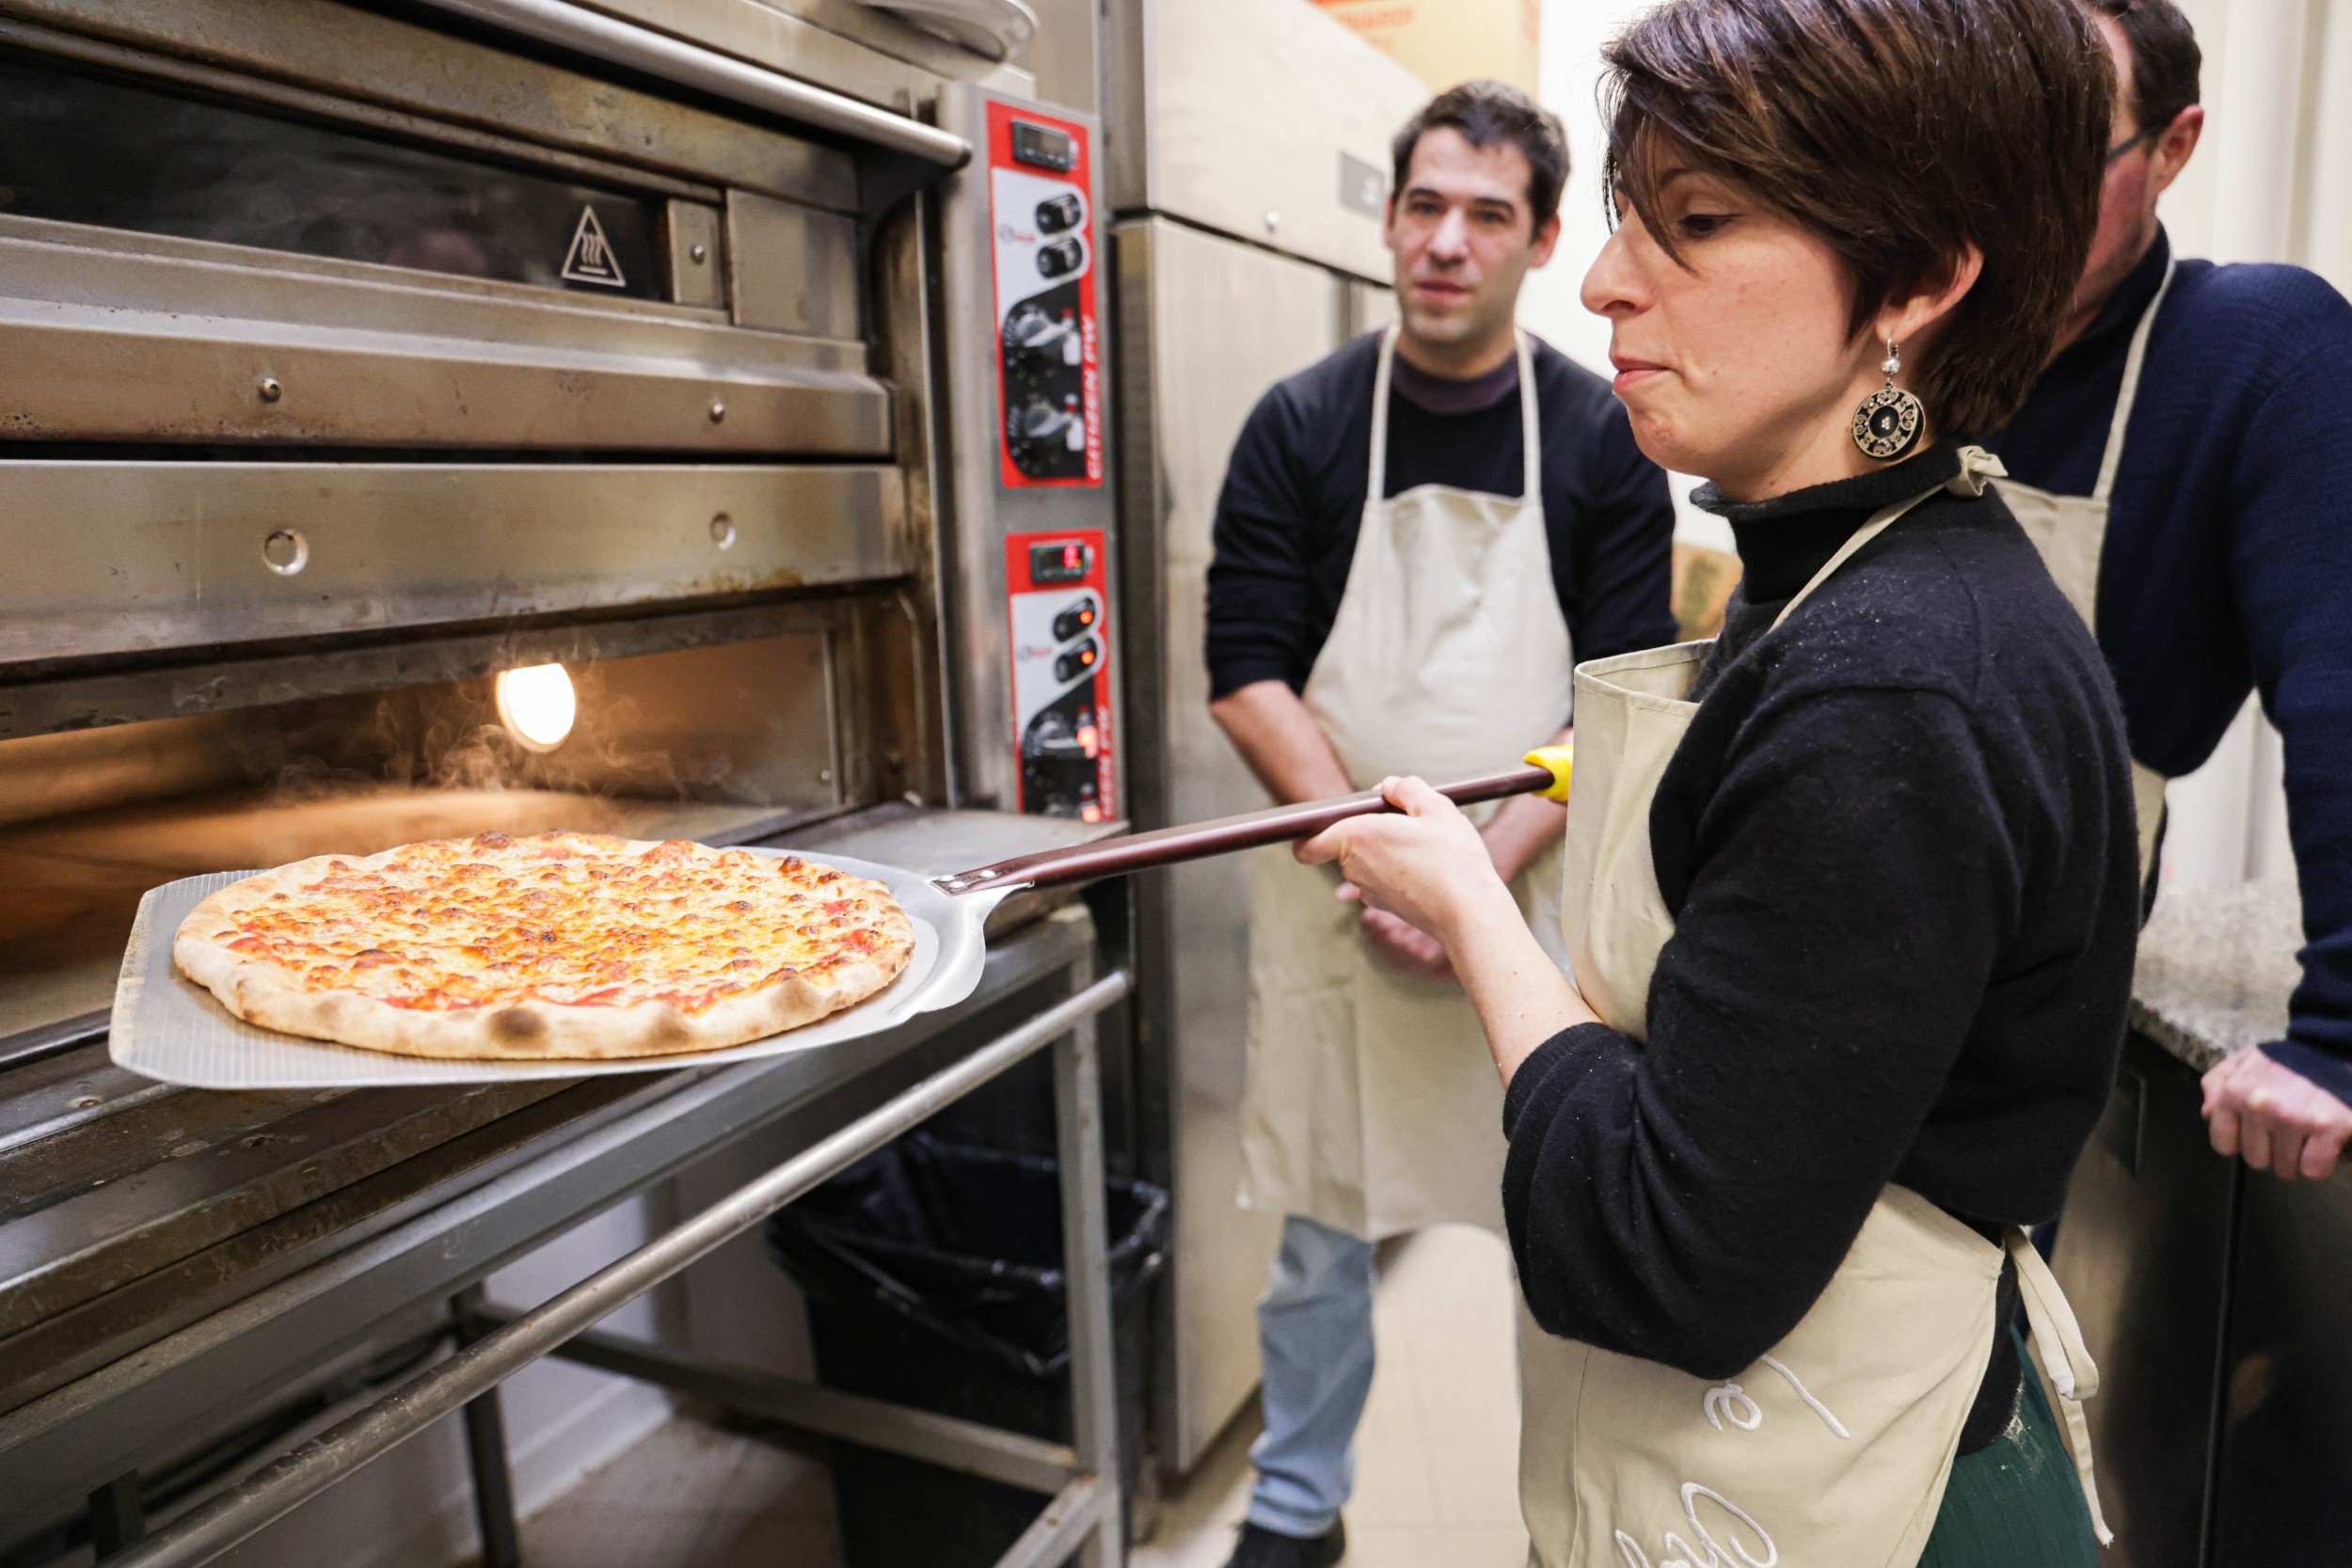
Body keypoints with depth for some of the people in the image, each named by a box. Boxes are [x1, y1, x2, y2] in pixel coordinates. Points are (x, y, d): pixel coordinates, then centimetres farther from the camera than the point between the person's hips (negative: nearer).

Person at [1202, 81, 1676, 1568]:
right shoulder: (1302, 425, 0)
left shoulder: (1602, 437, 0)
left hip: (1539, 894, 0)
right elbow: (1247, 679, -4)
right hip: (1334, 897, 0)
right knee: (1321, 1226, 11)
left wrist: (1485, 867, -15)